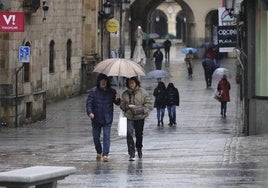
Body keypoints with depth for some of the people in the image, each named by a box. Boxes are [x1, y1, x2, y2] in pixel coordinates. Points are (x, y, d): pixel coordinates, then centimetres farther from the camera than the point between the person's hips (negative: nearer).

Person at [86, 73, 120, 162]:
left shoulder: (112, 91, 4)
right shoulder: (93, 91, -3)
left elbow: (117, 103, 12)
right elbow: (89, 103, -8)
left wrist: (117, 99, -12)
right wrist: (90, 112, -25)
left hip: (107, 118, 0)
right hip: (96, 119, 0)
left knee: (106, 136, -8)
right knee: (96, 136, 8)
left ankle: (105, 155, -6)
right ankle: (99, 152, 31)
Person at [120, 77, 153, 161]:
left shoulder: (143, 92, -1)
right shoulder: (125, 94, 8)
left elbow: (149, 104, -2)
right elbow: (122, 105, 13)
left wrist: (142, 109, -17)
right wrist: (127, 106, -9)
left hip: (139, 117, -1)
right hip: (129, 117, 1)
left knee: (139, 134, 13)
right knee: (129, 134, -17)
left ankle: (139, 149, 42)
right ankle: (131, 154, -15)